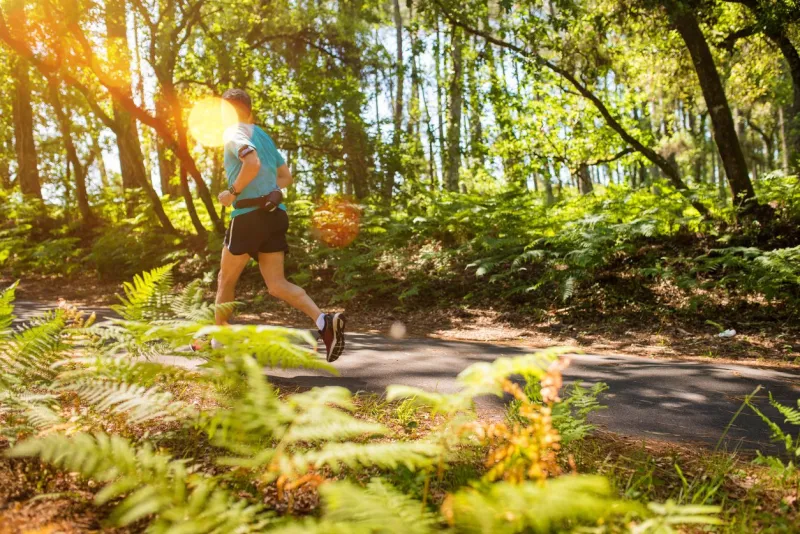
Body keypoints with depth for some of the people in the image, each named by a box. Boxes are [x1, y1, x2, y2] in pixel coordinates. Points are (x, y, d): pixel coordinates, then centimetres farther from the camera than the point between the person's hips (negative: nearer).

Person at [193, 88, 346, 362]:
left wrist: (233, 192, -12)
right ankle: (325, 321, -17)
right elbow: (285, 177, 23)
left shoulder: (234, 133, -4)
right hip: (274, 214, 7)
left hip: (250, 215, -7)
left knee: (225, 279, 11)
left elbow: (253, 163, -24)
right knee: (276, 284, 2)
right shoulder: (265, 137, 21)